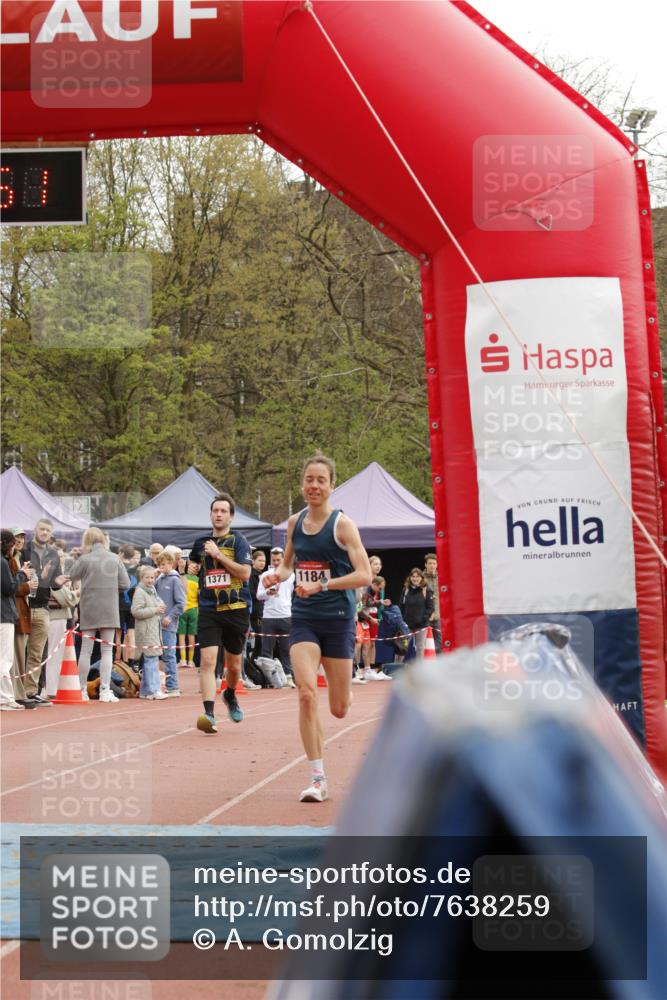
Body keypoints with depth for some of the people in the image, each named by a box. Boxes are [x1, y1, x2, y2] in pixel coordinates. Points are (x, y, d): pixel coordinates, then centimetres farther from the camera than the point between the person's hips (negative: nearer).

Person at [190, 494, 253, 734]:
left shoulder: (238, 540, -2)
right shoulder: (201, 542, 10)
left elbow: (245, 572, -16)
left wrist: (218, 555, -18)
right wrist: (195, 568, 15)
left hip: (236, 609, -1)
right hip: (208, 610, 2)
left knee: (234, 665, 12)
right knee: (207, 660, -16)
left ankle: (230, 695, 43)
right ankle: (209, 714, -22)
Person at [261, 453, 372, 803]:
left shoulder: (342, 524, -8)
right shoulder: (294, 522, 6)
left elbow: (364, 575, -14)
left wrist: (322, 585, -23)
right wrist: (277, 574, 0)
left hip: (338, 619, -3)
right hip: (303, 619, 3)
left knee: (339, 709, 5)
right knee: (306, 694, -17)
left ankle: (349, 688, 45)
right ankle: (317, 779, -10)